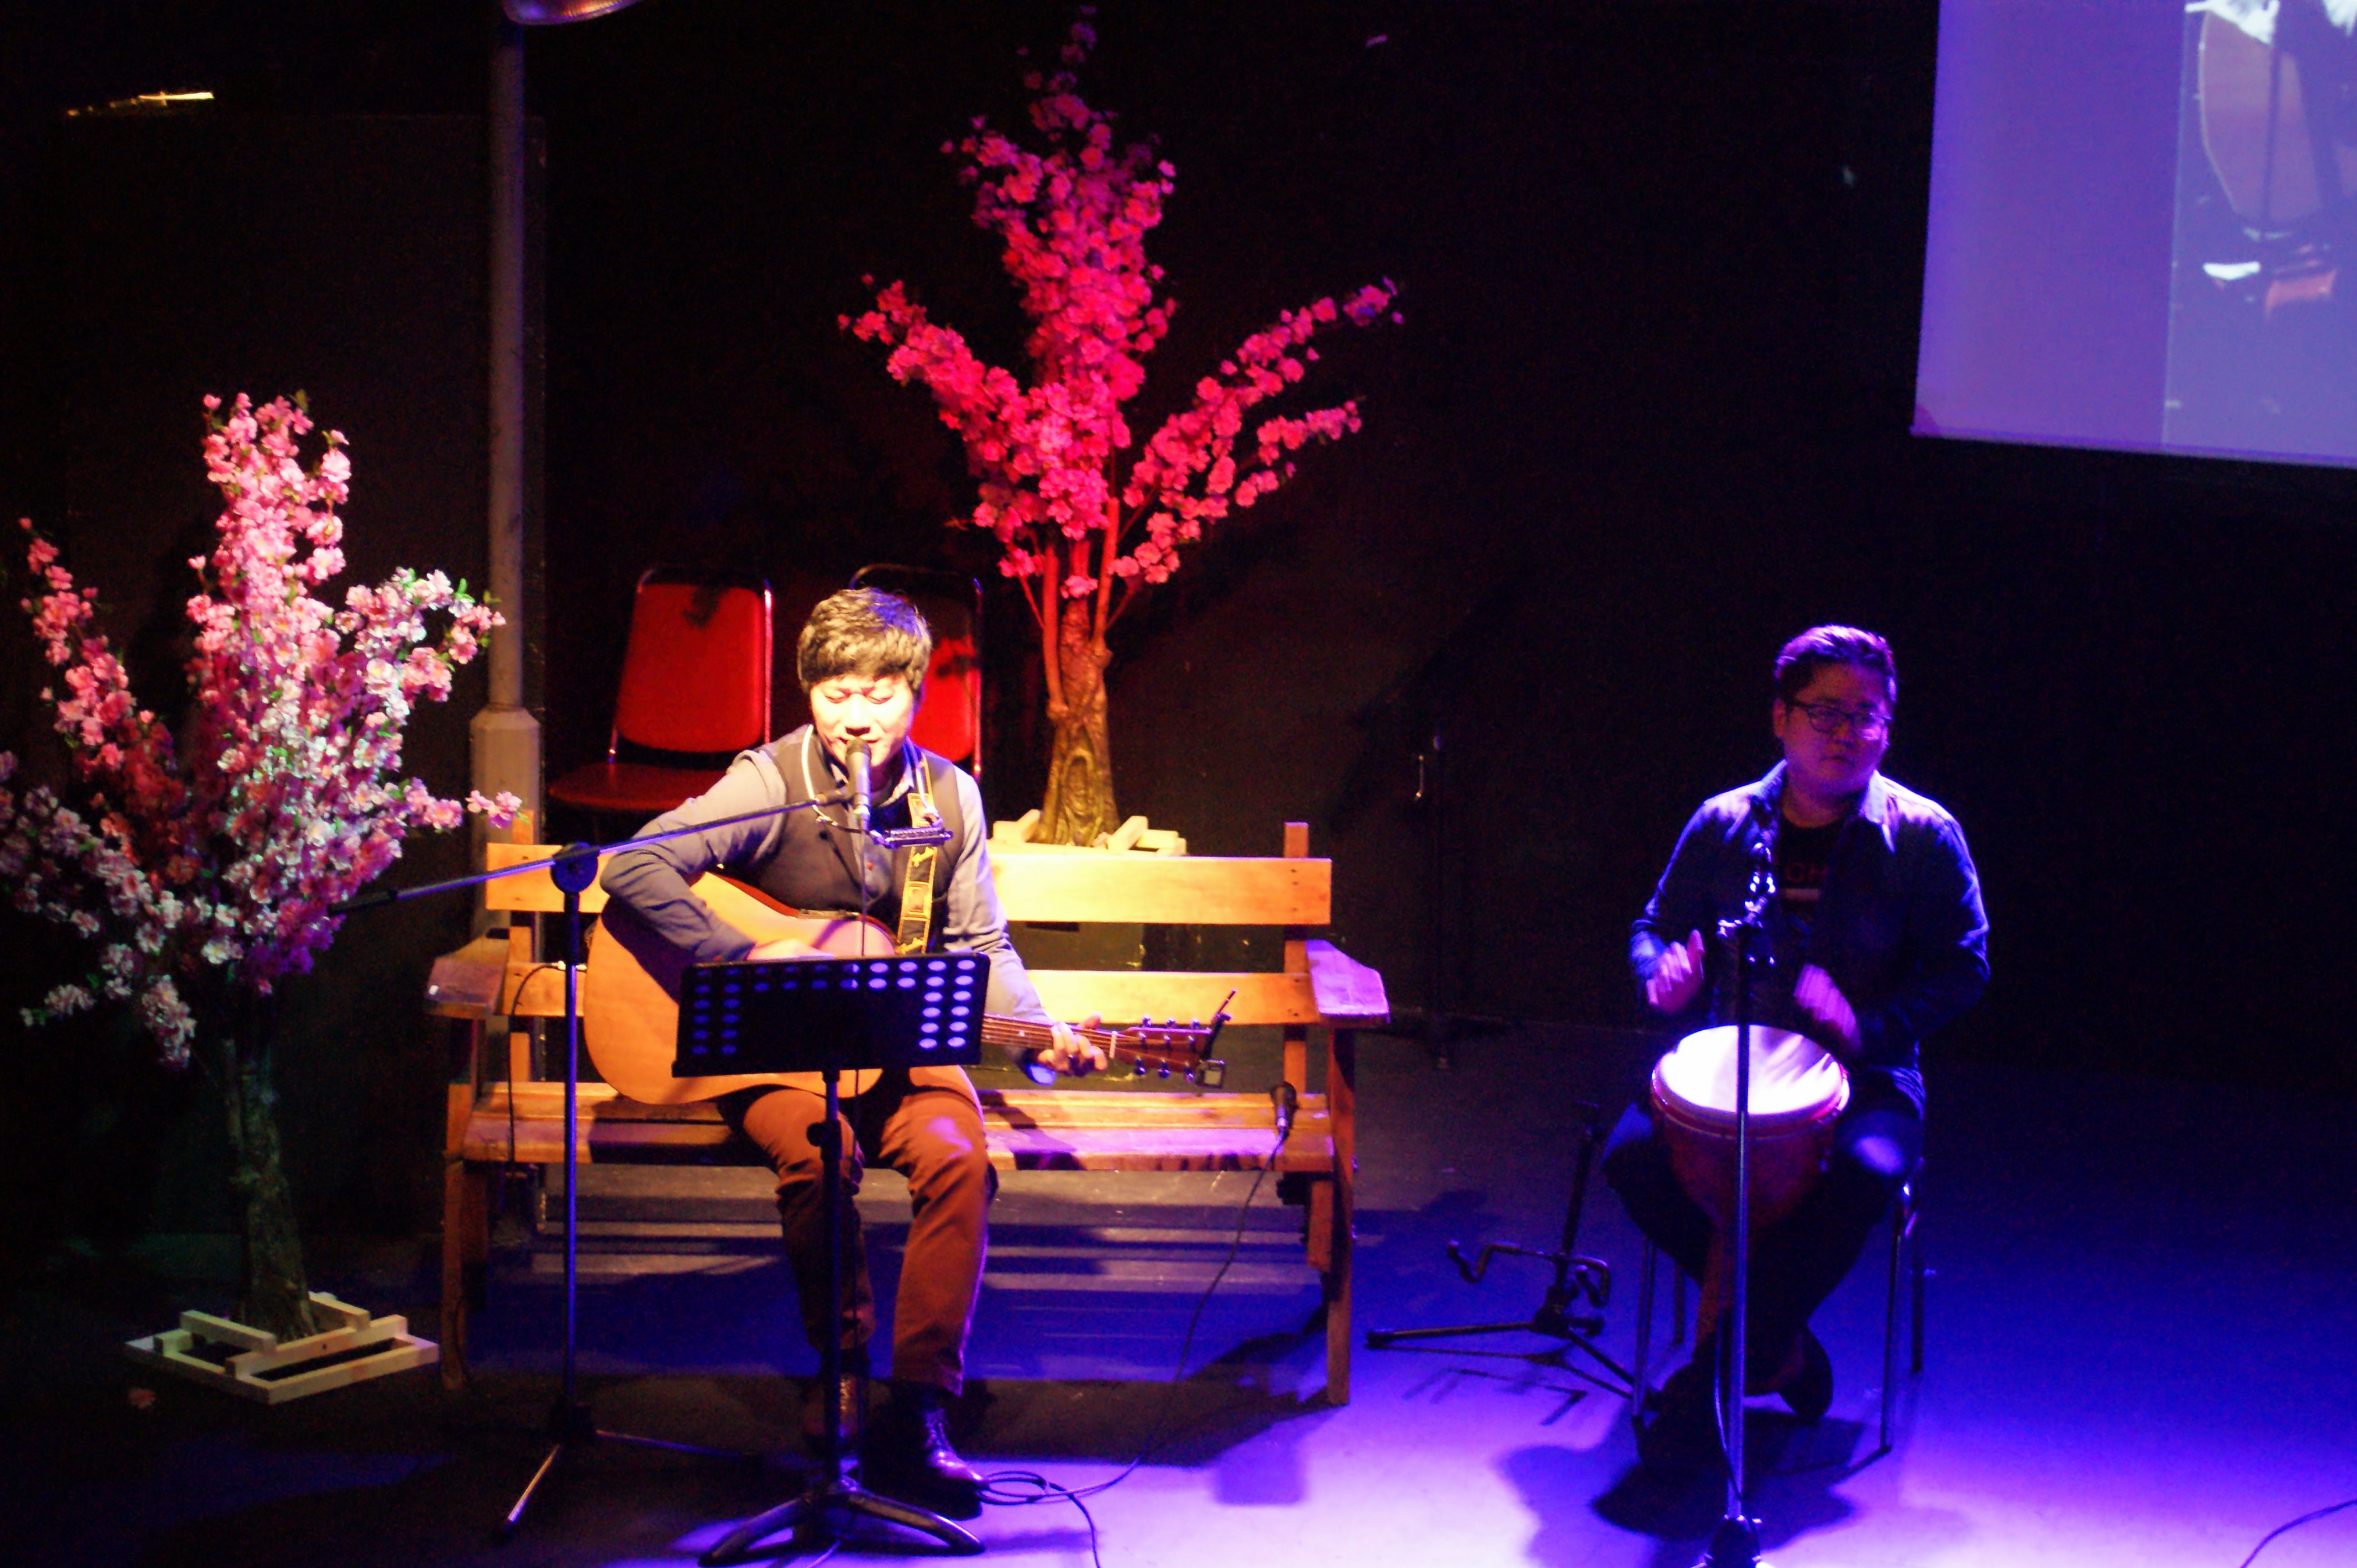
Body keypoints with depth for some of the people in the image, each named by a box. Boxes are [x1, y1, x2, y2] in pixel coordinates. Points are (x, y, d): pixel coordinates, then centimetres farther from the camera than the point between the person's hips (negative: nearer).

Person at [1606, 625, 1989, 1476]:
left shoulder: (1922, 836, -1)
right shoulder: (1723, 824, 5)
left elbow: (1963, 969, -1)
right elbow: (1656, 927, 15)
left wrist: (1867, 1024, -18)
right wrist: (1665, 973, -10)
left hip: (1865, 1076, -2)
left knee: (1865, 1169, -36)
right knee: (1635, 1155, -26)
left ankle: (1718, 1378, -23)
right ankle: (1778, 1340, -9)